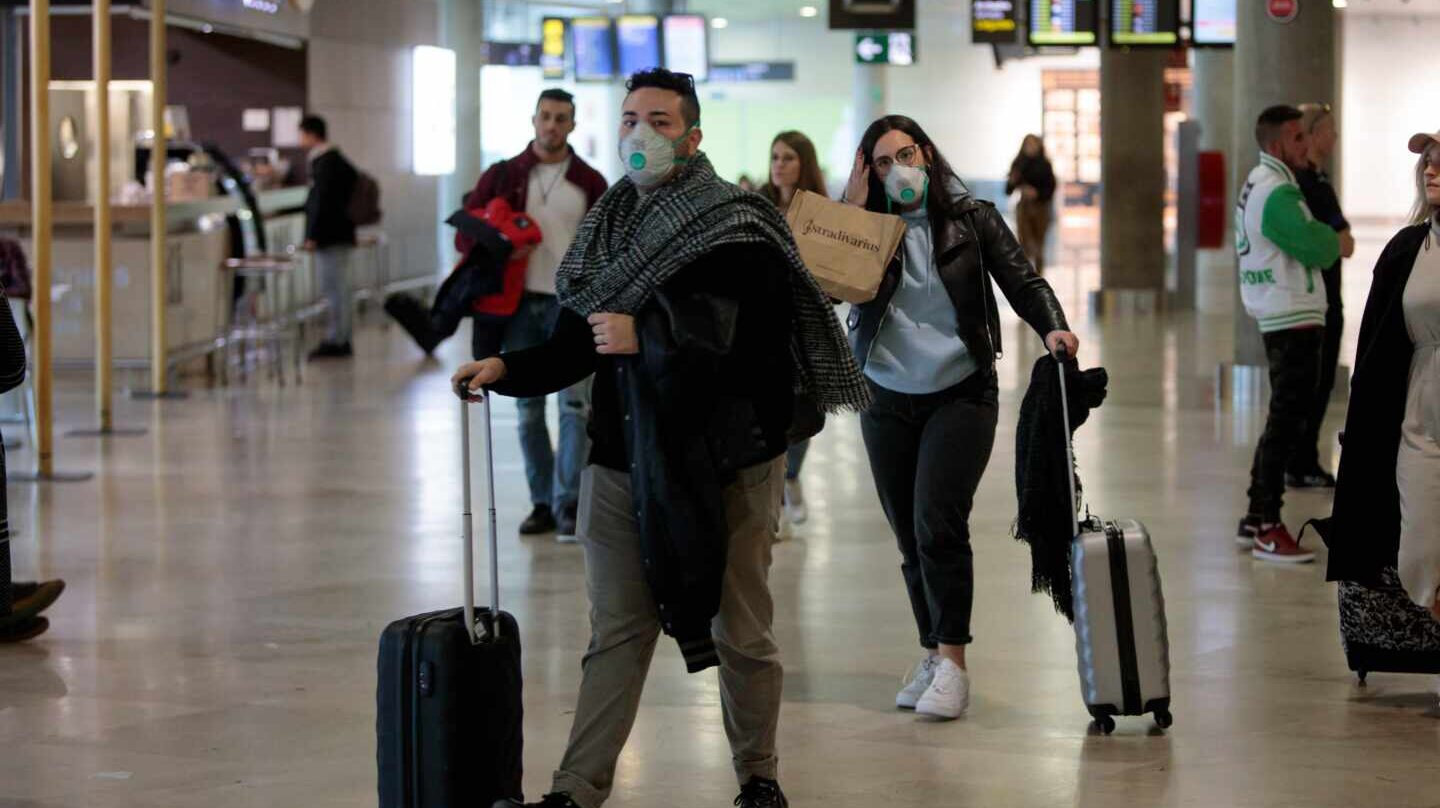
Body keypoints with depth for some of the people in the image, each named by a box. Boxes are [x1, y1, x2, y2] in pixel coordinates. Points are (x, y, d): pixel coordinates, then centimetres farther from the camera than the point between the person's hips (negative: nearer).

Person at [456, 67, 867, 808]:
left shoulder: (740, 230, -8)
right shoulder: (610, 228, 9)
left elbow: (746, 344, -19)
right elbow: (576, 344, 9)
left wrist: (646, 339, -20)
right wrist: (507, 369, -8)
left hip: (723, 462, -4)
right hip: (624, 461, 4)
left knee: (740, 633, 8)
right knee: (616, 633, 5)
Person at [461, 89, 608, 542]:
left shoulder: (590, 182, 5)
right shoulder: (503, 176, 7)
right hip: (520, 303, 2)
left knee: (575, 406, -8)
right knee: (528, 410, 7)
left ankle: (568, 504, -5)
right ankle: (542, 502, 15)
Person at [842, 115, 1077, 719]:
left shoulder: (972, 219, 0)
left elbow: (1023, 282, -3)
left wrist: (1052, 327, -22)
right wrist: (852, 209, -12)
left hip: (959, 394, -3)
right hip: (887, 400, 3)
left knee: (938, 523, -17)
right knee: (910, 537, 8)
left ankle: (952, 663, -14)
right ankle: (933, 656, 19)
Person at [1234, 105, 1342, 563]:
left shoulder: (1259, 186, 15)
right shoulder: (1277, 194, -18)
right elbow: (1318, 251, -21)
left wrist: (1321, 239, -2)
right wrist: (1330, 237, -1)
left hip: (1280, 319, 11)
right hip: (1295, 321, -11)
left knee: (1284, 421, 17)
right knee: (1287, 423, -7)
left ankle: (1256, 520, 22)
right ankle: (1268, 530, -6)